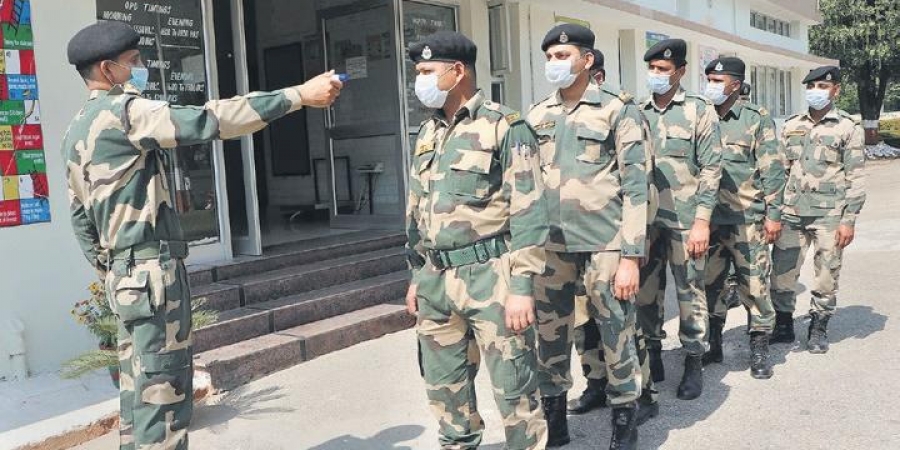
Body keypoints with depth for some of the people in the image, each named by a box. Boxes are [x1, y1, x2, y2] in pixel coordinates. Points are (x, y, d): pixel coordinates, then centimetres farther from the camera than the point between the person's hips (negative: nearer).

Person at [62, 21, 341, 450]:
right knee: (164, 389, -4)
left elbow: (80, 217, 19)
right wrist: (299, 94, -21)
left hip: (127, 272, 10)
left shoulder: (78, 130, 16)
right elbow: (209, 121, -22)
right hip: (153, 270, -10)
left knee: (140, 389, 16)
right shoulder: (123, 111, -12)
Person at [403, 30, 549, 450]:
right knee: (443, 382, 15)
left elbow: (528, 211, -12)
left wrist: (522, 285, -17)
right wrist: (416, 275, 18)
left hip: (489, 275, -7)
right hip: (436, 279, 7)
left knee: (512, 383, 1)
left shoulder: (504, 126, -7)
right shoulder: (427, 133, 15)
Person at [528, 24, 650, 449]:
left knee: (615, 332, 5)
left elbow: (635, 185, -6)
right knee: (549, 332, 9)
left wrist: (631, 256, -11)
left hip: (604, 243, -4)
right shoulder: (537, 115, 10)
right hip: (550, 245, 4)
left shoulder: (618, 109, -3)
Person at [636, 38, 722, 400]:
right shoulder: (638, 113, 10)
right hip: (645, 219, 4)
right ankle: (652, 356, 24)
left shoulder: (699, 111, -1)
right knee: (644, 292, 9)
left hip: (684, 219, -4)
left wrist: (702, 221, -12)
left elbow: (711, 168, -5)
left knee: (690, 292, 4)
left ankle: (694, 363, 17)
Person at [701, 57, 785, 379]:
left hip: (746, 219, -4)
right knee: (711, 284, 11)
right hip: (708, 218, 4)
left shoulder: (757, 119, -2)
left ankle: (759, 349, 15)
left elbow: (772, 170, -4)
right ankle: (713, 345, 24)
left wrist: (773, 214, -8)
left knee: (753, 285, 2)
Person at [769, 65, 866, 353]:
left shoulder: (848, 128, 0)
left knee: (826, 274, 5)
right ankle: (783, 326, 19)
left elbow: (856, 178, -3)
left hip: (829, 216, -3)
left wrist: (849, 220, -9)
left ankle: (818, 329, 21)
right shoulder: (792, 126, 11)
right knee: (782, 271, 4)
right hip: (792, 213, 3)